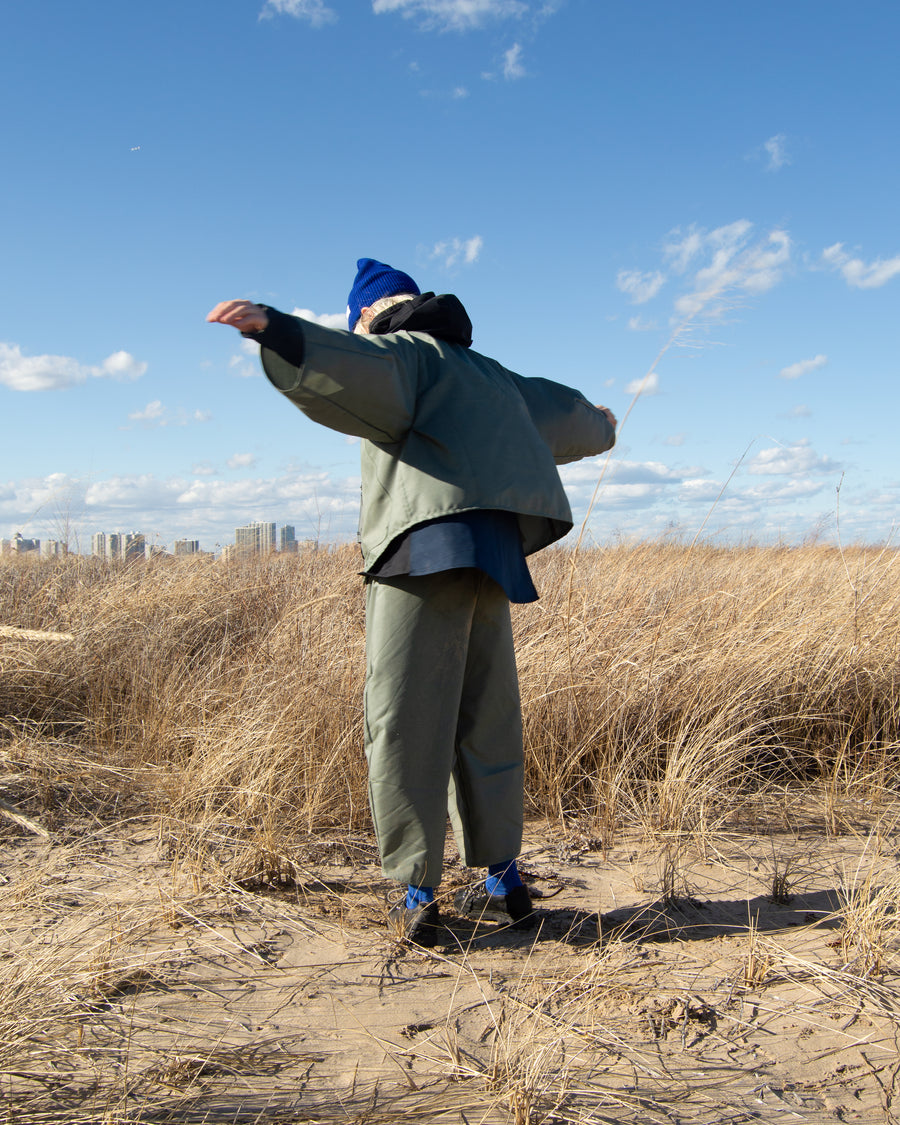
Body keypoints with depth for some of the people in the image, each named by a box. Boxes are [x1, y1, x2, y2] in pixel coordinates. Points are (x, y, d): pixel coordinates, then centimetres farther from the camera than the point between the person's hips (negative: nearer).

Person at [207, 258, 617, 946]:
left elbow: (352, 368, -18)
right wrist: (598, 426, 67)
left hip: (428, 547, -8)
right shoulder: (491, 377, 30)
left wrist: (273, 328, -32)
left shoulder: (405, 353, 7)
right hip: (493, 561, 8)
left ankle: (417, 893, -4)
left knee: (404, 725, -5)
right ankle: (503, 882, 20)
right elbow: (566, 413, 45)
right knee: (486, 724, 13)